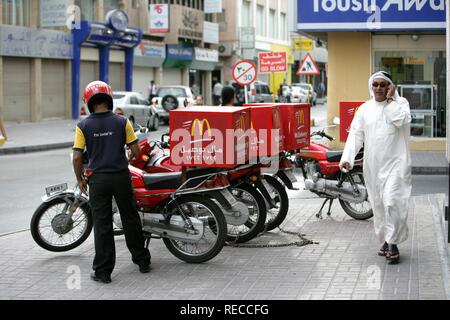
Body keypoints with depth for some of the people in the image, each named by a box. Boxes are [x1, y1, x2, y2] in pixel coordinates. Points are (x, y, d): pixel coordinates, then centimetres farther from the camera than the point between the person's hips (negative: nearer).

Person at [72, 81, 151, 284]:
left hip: (97, 179, -1)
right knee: (130, 219, 14)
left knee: (102, 225, 4)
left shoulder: (83, 126, -5)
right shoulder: (122, 122, -4)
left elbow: (77, 156, -8)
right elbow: (136, 149, -3)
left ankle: (103, 271, 6)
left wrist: (80, 179, 6)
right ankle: (142, 261, 23)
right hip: (121, 176, 1)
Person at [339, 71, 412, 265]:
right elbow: (356, 134, 4)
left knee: (392, 202, -16)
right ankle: (386, 241, 23)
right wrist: (347, 157, -8)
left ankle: (393, 244, -9)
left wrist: (390, 99, -11)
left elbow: (401, 120, -20)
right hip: (372, 166, 5)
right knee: (378, 205, 10)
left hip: (395, 163, -4)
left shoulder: (399, 103, 1)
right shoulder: (365, 109, 11)